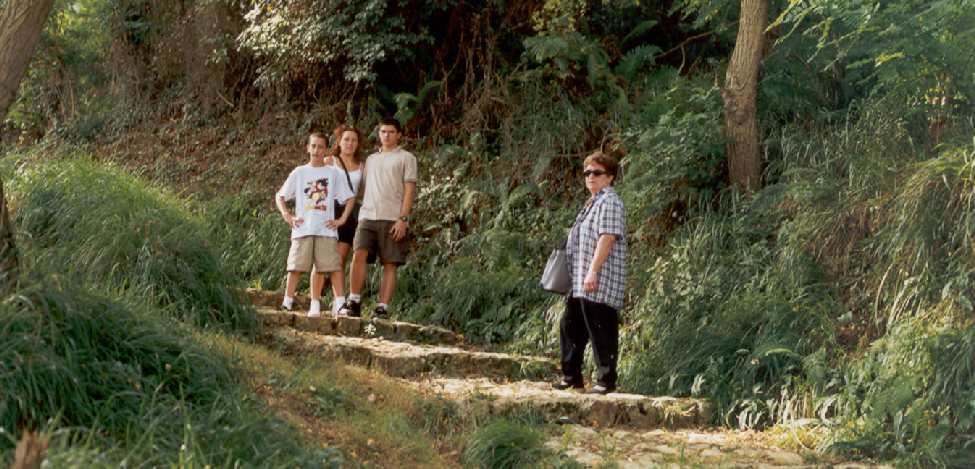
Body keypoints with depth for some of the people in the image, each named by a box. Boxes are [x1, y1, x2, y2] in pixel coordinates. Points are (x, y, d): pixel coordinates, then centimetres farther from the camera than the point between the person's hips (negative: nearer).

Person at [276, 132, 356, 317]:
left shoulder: (333, 173, 9)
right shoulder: (299, 173, 9)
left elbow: (349, 198, 12)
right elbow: (280, 196, 12)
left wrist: (342, 219, 1)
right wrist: (286, 215, -1)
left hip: (326, 229, 0)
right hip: (303, 230, 0)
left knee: (333, 266, -5)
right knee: (296, 266, -3)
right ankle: (287, 302, 1)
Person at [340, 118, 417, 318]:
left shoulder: (406, 158, 7)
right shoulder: (371, 159, 23)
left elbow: (409, 190, -1)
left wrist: (403, 219, -11)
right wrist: (360, 215, 10)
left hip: (392, 219, -3)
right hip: (368, 216, 3)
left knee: (390, 264, -5)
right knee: (358, 254, -15)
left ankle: (383, 308, -6)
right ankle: (354, 303, -13)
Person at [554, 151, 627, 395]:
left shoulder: (610, 202, -12)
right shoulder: (592, 203, 20)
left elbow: (607, 238, -22)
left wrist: (593, 272, -26)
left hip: (599, 283, -11)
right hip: (581, 283, 11)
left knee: (601, 330, -5)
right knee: (570, 326, 14)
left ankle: (606, 381, 2)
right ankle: (572, 376, 23)